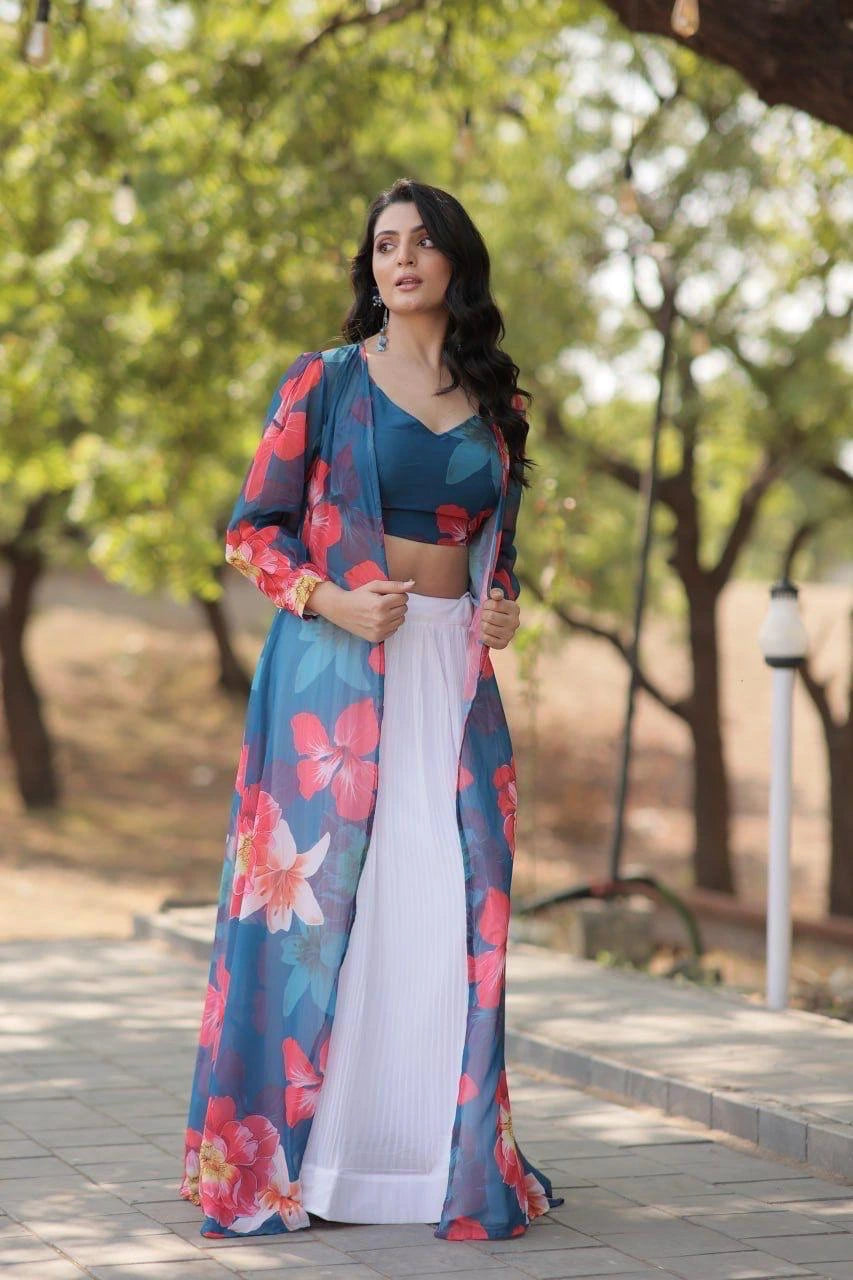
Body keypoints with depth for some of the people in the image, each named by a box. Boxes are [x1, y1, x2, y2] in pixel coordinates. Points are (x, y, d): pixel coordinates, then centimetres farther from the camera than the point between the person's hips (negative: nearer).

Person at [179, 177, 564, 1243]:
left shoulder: (497, 406, 13)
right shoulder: (325, 381, 2)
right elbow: (251, 529, 0)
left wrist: (504, 607, 3)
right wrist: (326, 598, -15)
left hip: (453, 673, 3)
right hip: (336, 665, -3)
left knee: (454, 904, -2)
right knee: (317, 892, -5)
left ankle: (454, 1155, 8)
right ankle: (279, 1156, 3)